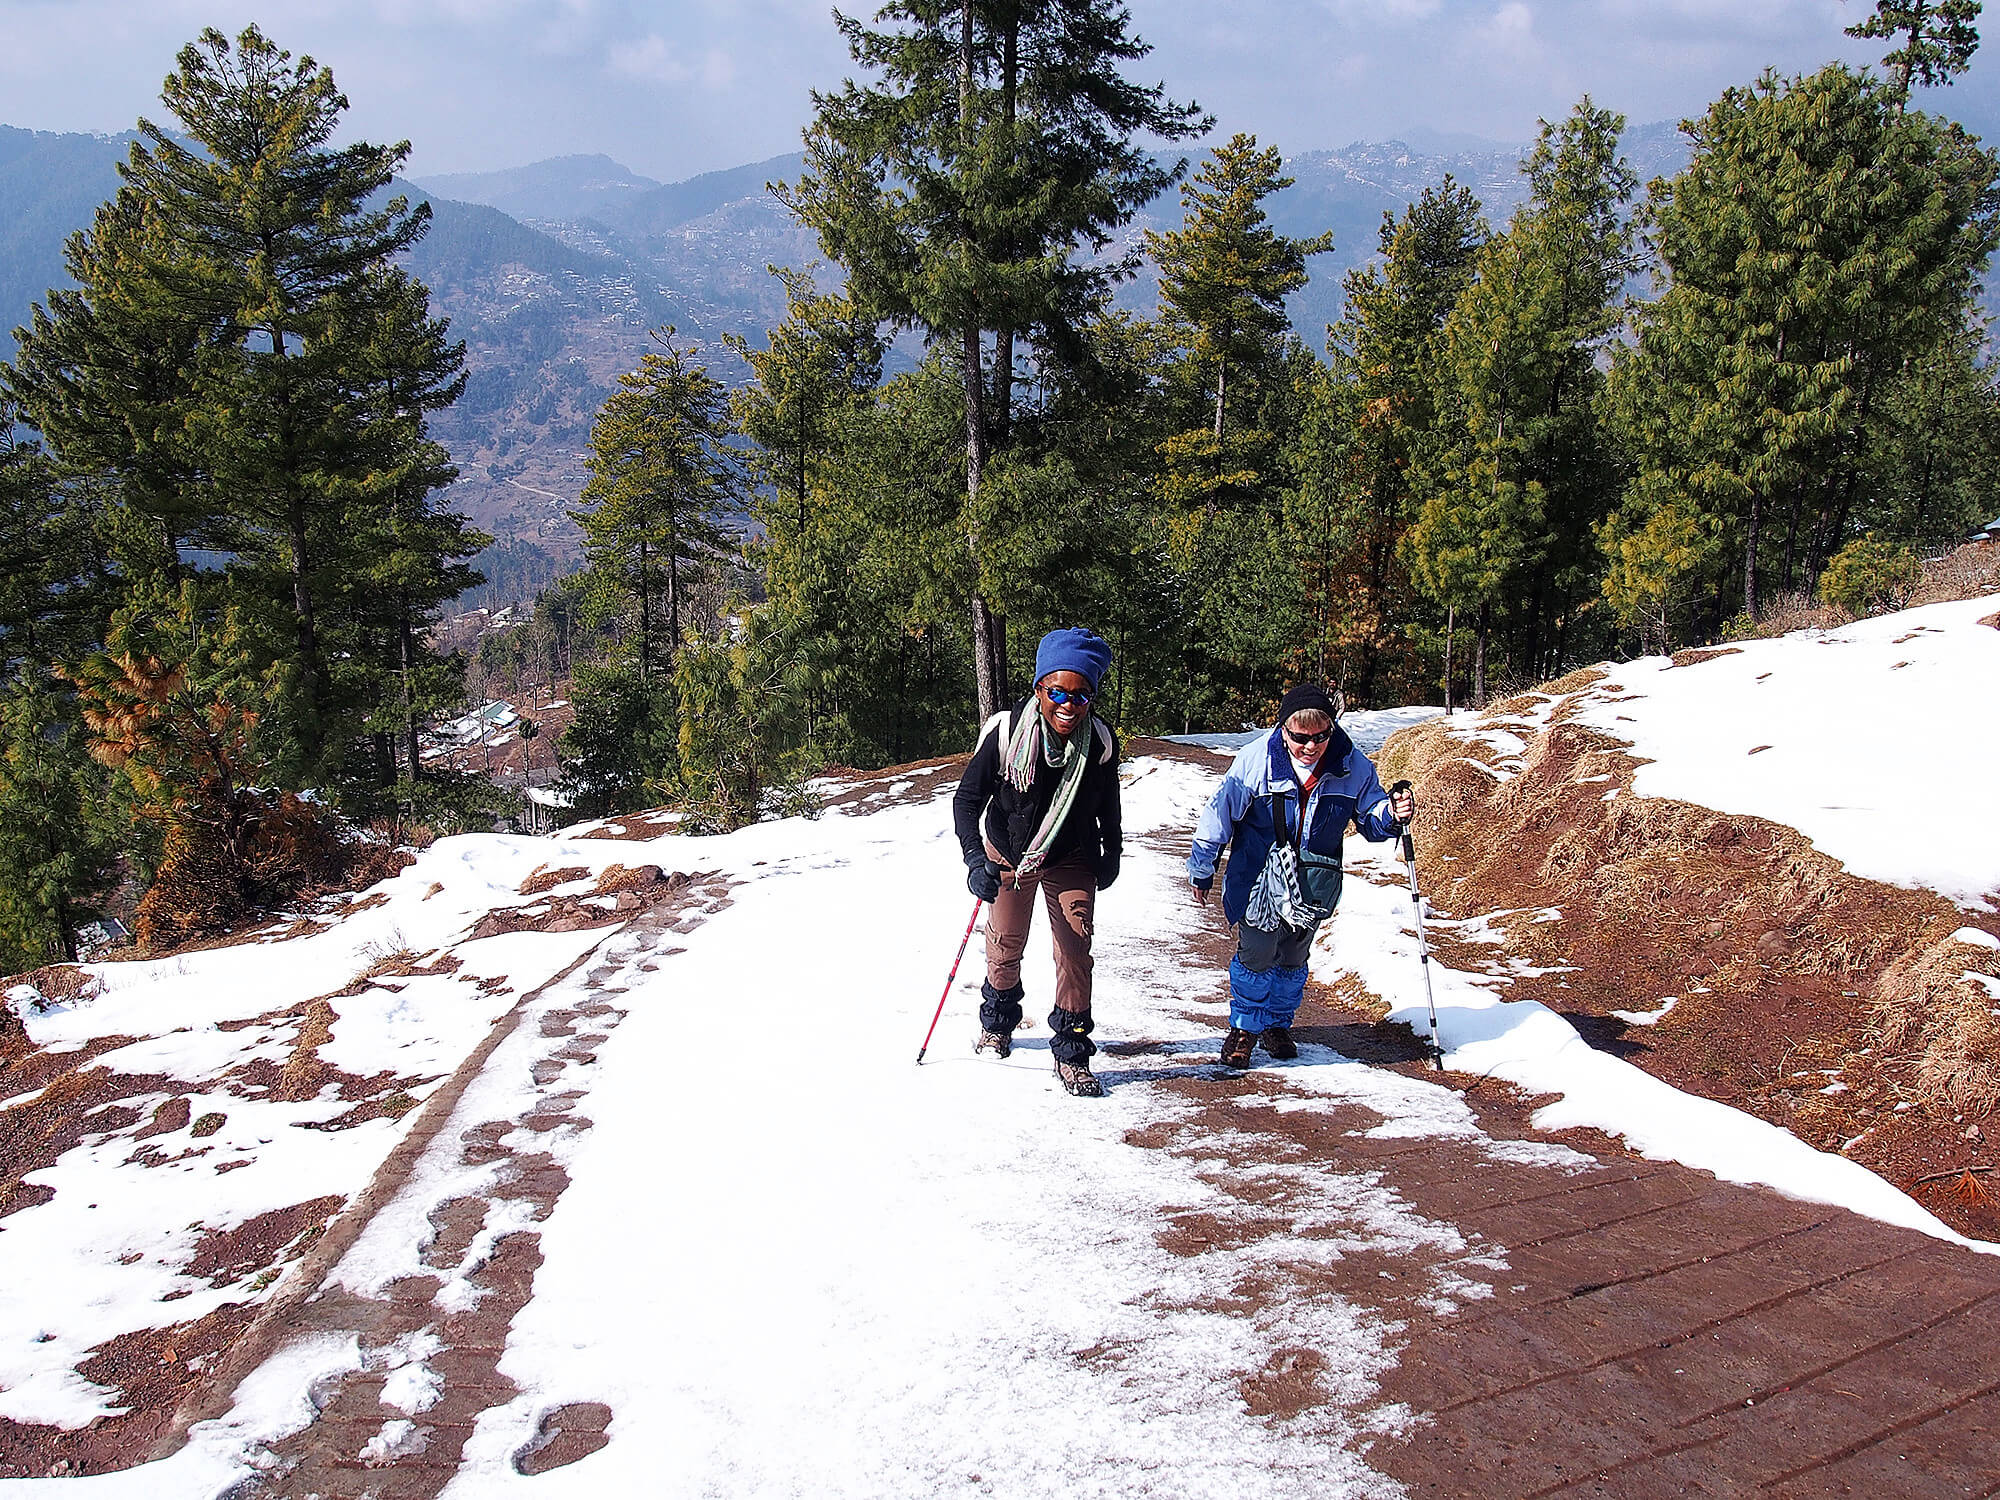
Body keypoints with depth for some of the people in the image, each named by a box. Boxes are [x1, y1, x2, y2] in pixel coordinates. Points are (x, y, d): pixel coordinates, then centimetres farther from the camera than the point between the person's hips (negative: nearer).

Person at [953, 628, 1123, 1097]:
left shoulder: (1100, 742, -21)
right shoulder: (1005, 732, -30)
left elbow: (1107, 803, 0)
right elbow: (966, 799, -23)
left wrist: (1111, 854, 9)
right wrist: (975, 859, -35)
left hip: (1072, 858, 0)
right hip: (1009, 853, 0)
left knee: (1075, 949, -6)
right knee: (1006, 944, 17)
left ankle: (1072, 1052, 7)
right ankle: (998, 1020, 45)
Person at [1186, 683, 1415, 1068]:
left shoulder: (1352, 767, -11)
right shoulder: (1255, 759, -17)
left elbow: (1370, 818, 4)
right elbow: (1220, 813, -7)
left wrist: (1392, 814, -21)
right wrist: (1201, 871, 1)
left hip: (1313, 886, 3)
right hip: (1259, 878, -3)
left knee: (1293, 958, 16)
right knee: (1256, 954, 0)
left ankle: (1278, 1025, 38)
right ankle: (1244, 1028, 22)